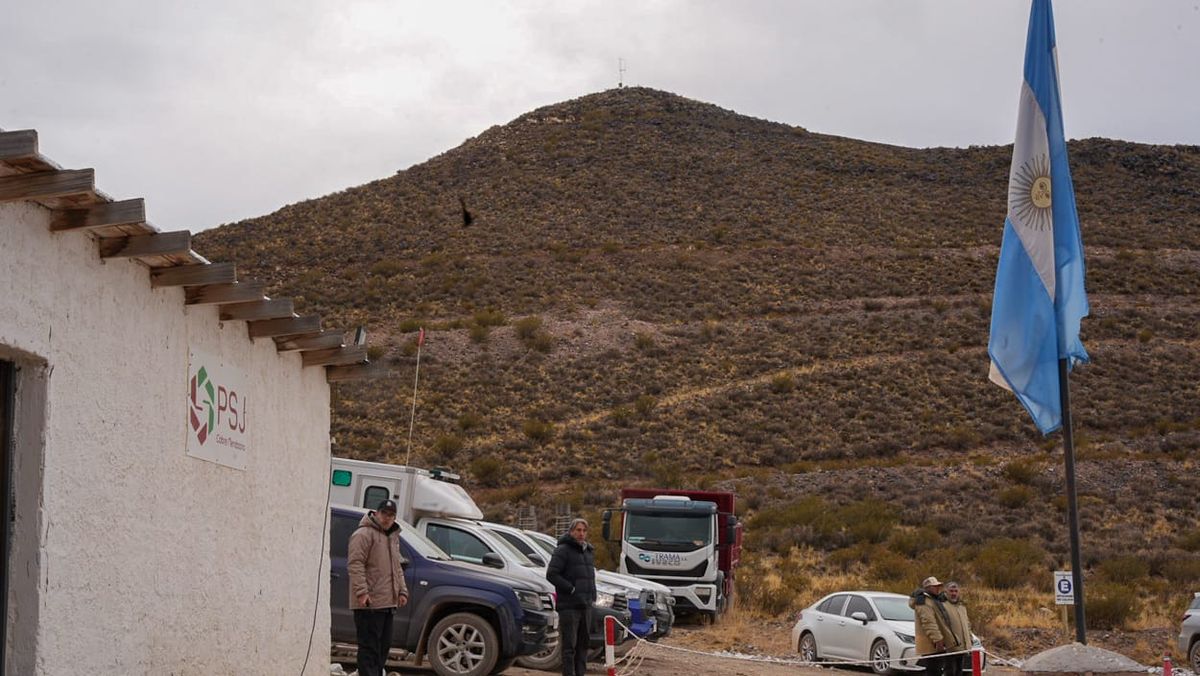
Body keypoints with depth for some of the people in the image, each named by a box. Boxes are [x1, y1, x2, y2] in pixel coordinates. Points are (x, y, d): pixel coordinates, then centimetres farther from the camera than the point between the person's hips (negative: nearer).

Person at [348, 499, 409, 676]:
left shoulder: (393, 537, 20)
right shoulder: (364, 534, -8)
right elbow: (355, 564, -16)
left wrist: (402, 590, 18)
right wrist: (361, 591, -23)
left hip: (388, 602, 9)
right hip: (369, 603, -9)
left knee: (384, 645, 12)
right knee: (369, 646, -9)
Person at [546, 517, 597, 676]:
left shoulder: (589, 552, 19)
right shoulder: (563, 550, -7)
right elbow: (551, 574, -15)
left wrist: (593, 595, 14)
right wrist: (571, 589, -17)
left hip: (585, 605, 8)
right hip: (569, 606, -8)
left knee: (583, 643, 12)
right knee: (569, 645, -7)